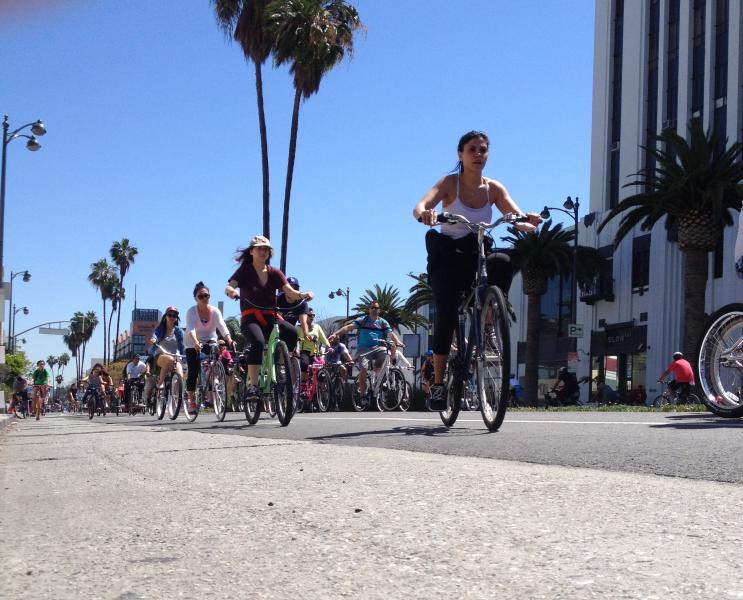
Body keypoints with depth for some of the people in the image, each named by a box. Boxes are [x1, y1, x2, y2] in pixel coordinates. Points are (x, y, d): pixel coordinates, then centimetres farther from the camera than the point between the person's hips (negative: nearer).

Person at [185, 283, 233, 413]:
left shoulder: (215, 311, -15)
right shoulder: (191, 311, -20)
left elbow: (222, 327, -28)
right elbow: (191, 329, -36)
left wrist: (229, 340, -46)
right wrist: (196, 342, -55)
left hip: (209, 341, 1)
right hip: (193, 345, -1)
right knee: (193, 372, -11)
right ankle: (191, 400, 1)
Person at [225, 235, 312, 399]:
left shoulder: (274, 273, 12)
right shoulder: (245, 271, 5)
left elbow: (290, 292, -1)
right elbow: (229, 287, -11)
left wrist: (303, 295, -24)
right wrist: (231, 291, -37)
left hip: (271, 318, 3)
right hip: (250, 319, -3)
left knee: (291, 332, -28)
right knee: (258, 342, -35)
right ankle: (252, 385, -34)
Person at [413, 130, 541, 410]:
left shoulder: (494, 188, 2)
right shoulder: (450, 183, -5)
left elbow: (518, 219, -10)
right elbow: (420, 205, -24)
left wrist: (528, 222, -35)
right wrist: (425, 214, -48)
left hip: (476, 258, 2)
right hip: (448, 258, -2)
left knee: (503, 262, -33)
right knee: (446, 314, -21)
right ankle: (438, 383, -11)